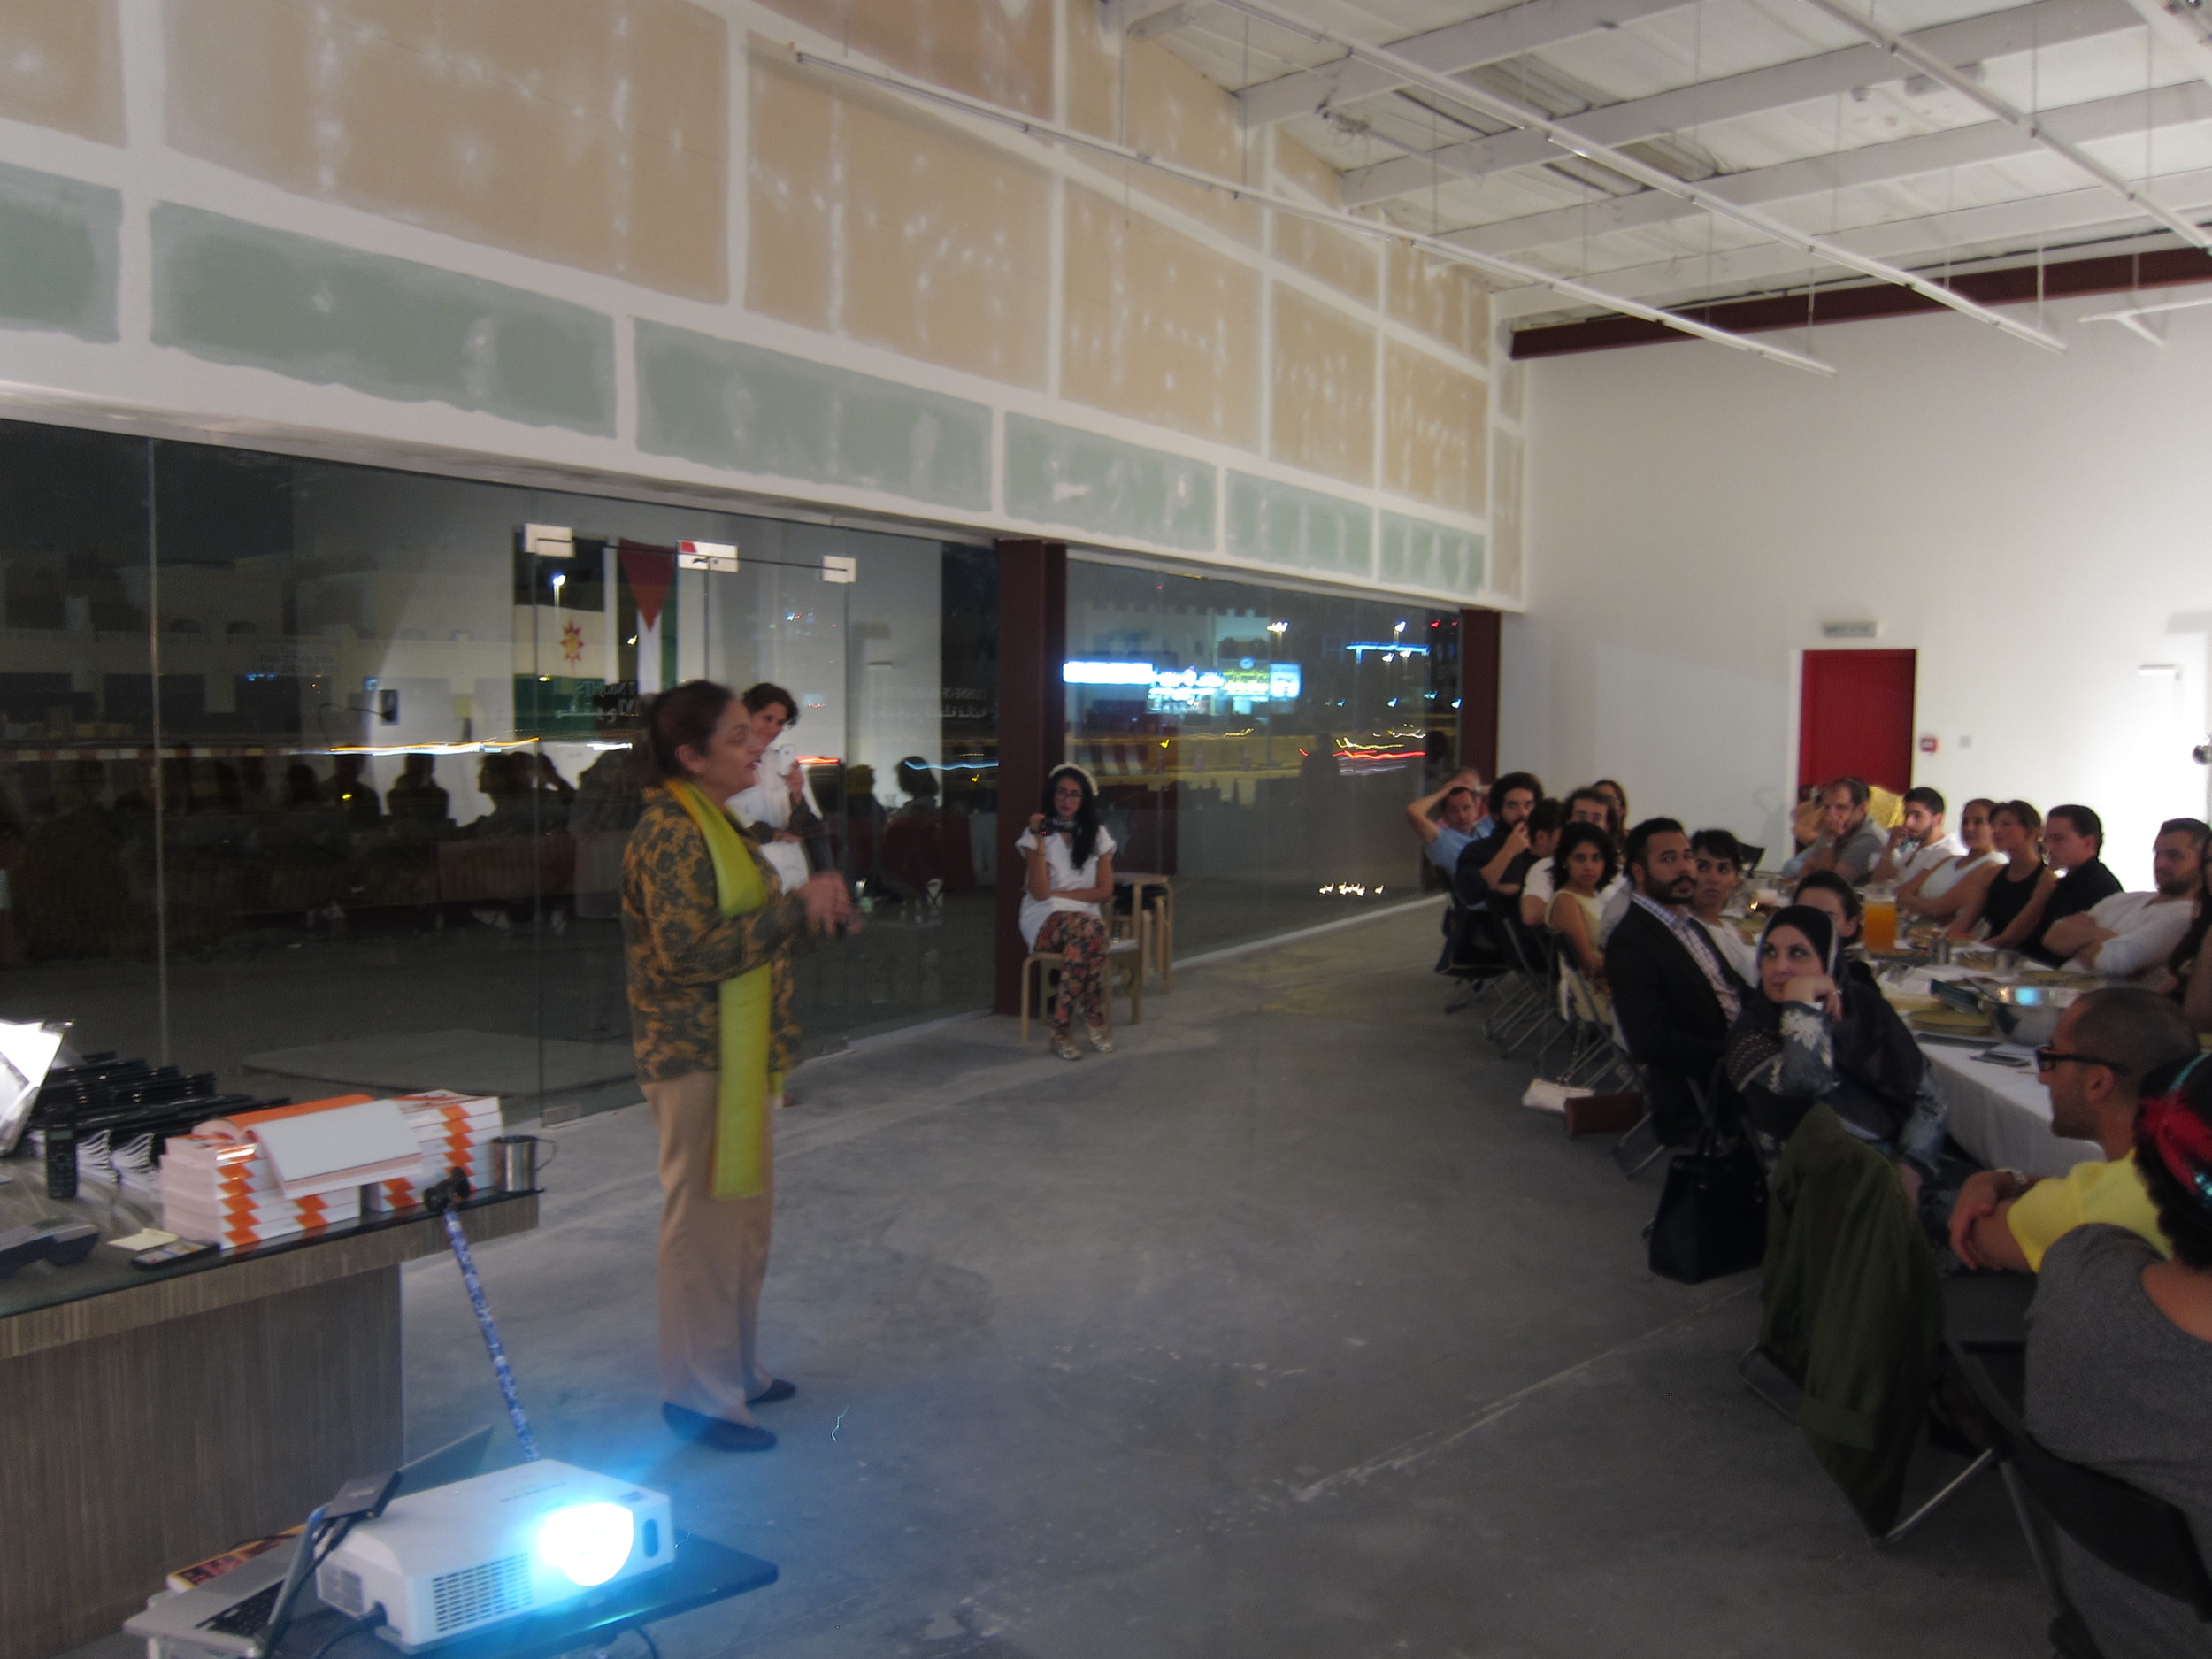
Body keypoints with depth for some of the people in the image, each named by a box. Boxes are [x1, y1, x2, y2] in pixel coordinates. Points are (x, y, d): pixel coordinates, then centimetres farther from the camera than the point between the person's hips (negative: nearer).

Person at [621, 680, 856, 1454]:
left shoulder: (712, 822, 13)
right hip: (696, 1052, -10)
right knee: (705, 1217, 0)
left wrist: (809, 911, 3)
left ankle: (734, 1367, 32)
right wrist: (795, 906, -23)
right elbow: (688, 952, -27)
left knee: (746, 1208, 18)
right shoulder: (670, 831, -19)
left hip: (736, 1049, 10)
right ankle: (700, 1395, 12)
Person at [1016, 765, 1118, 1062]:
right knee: (1090, 929, -37)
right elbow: (1040, 893, -12)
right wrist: (1041, 842, -20)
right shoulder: (1037, 834, 1)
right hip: (1045, 920, -2)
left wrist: (1060, 894, -7)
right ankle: (1094, 1019, -27)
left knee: (1087, 934, -38)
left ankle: (1062, 1028, -29)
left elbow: (1105, 891, 3)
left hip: (1084, 917, 2)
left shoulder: (1097, 835, 9)